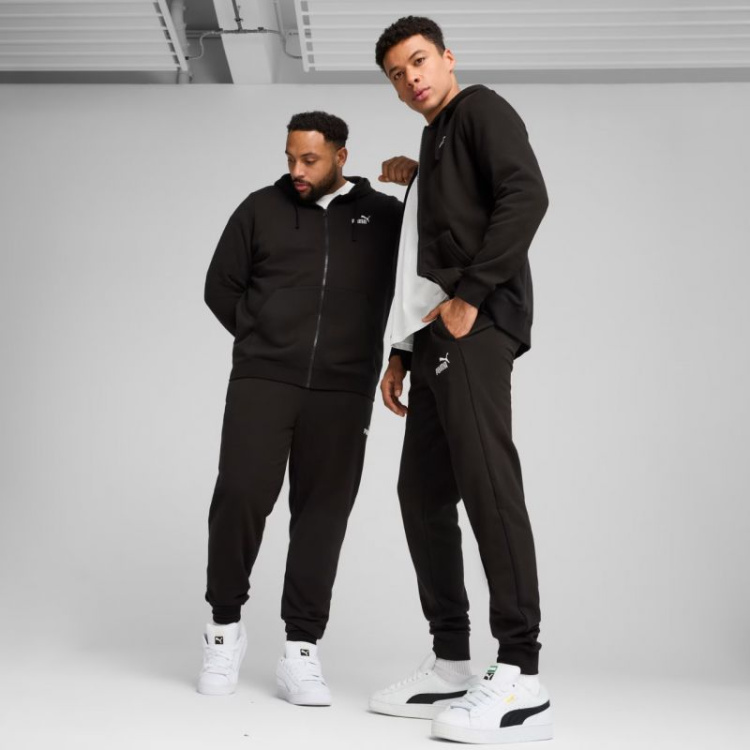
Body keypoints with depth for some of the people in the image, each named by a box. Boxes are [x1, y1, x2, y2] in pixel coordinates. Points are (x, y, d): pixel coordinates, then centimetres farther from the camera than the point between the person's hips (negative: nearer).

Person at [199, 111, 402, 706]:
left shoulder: (383, 215, 9)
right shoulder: (261, 209, 8)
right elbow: (221, 286, 13)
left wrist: (421, 186, -4)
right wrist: (262, 343, 8)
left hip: (343, 391, 1)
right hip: (262, 381, 0)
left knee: (323, 513, 0)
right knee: (241, 496, -10)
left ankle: (301, 651, 7)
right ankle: (226, 624, 12)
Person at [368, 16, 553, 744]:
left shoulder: (480, 109, 5)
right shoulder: (433, 149, 30)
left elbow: (526, 195, -13)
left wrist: (470, 294, -17)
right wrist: (402, 351, 21)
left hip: (474, 324, -10)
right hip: (435, 337, 10)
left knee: (485, 480, -17)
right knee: (423, 492, 5)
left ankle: (521, 680, -18)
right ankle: (450, 666, 9)